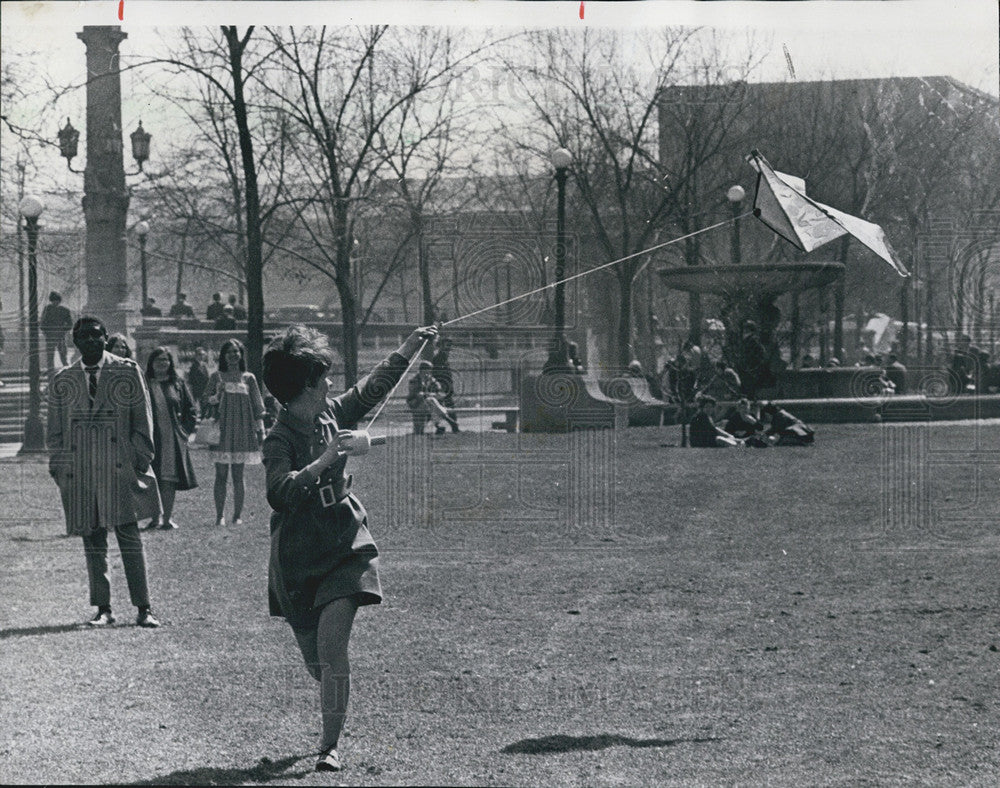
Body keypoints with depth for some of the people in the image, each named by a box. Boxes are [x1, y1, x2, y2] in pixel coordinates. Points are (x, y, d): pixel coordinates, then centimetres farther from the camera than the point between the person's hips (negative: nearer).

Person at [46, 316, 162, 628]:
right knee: (92, 540, 3)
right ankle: (103, 610, 8)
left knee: (129, 534, -5)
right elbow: (56, 429, 14)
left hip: (120, 467, -2)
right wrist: (57, 467, 7)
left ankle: (143, 608, -2)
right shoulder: (62, 381, 11)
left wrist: (142, 459, -1)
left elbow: (142, 418, 5)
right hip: (80, 471, 2)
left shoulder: (127, 372, 6)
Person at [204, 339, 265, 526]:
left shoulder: (248, 378, 9)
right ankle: (219, 516, 0)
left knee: (238, 475, 0)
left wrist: (260, 430, 5)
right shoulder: (217, 377, 6)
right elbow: (206, 399, 6)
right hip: (221, 430, -1)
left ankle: (237, 515, 4)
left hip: (241, 430, 1)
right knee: (221, 475, -3)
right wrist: (217, 396, -14)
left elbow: (257, 405, 10)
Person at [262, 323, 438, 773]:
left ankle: (331, 745, -12)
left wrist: (410, 347, 19)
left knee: (331, 645, -15)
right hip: (298, 557, -3)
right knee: (314, 657, 8)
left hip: (344, 547, 3)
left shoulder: (333, 416, 4)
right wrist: (324, 461, -33)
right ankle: (334, 715, 39)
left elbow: (374, 388, 19)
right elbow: (279, 492, -29)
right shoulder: (279, 440, -13)